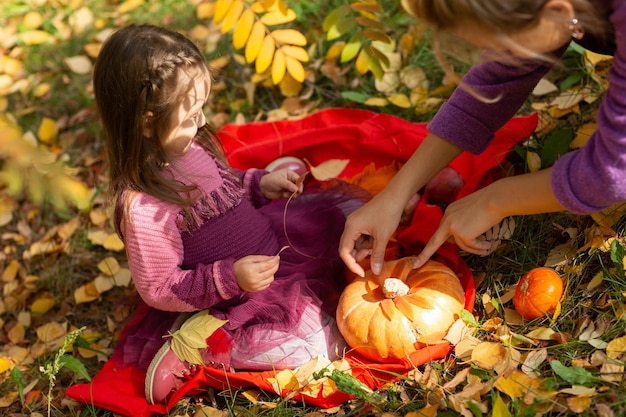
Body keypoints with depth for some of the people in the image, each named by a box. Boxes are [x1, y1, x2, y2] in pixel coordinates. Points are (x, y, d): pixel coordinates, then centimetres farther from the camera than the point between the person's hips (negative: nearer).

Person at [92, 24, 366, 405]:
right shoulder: (142, 208, -30)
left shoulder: (187, 143, -7)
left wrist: (260, 183, -2)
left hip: (268, 241, 9)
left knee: (345, 209, 13)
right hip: (234, 300, -8)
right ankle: (195, 343, -7)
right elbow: (159, 291, -22)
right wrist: (229, 278, -31)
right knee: (318, 338, -20)